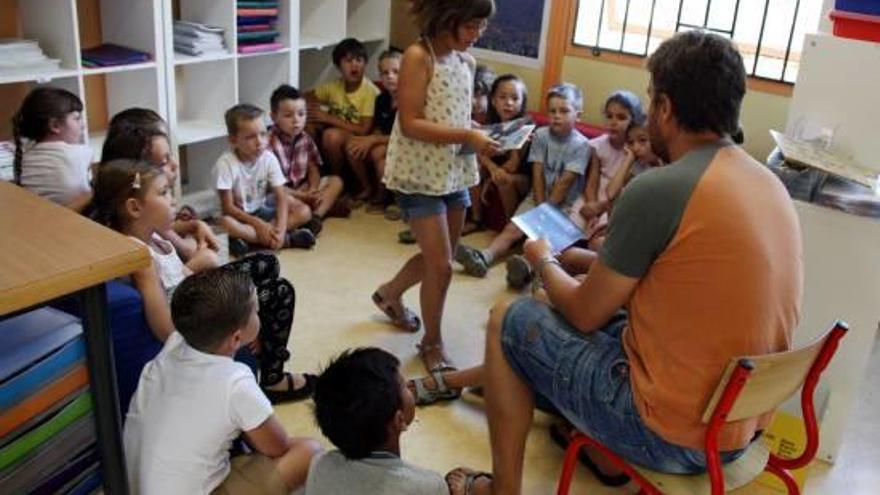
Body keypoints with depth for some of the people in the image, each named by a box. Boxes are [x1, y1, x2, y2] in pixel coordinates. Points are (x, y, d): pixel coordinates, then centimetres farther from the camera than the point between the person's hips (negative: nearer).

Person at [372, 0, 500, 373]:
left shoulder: (467, 60, 7)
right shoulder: (418, 56, -15)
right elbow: (410, 124, -20)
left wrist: (482, 135, -4)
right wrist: (468, 137, -26)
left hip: (455, 171, 8)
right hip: (421, 174, -8)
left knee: (440, 258, 18)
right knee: (441, 265, -5)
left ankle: (390, 293, 46)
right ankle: (432, 344, 17)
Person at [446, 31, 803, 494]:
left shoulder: (655, 190, -22)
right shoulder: (771, 184, 3)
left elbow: (585, 314, -10)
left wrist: (544, 262, 10)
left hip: (672, 433, -8)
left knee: (508, 321, 6)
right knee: (611, 317, 27)